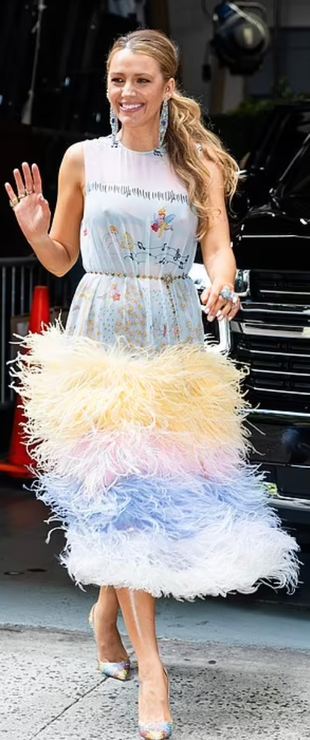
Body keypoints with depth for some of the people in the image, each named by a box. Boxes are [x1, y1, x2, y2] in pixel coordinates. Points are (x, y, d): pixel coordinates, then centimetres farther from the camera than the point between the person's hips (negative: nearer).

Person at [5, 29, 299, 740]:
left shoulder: (199, 163, 4)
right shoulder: (83, 159, 4)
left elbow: (218, 244, -5)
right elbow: (61, 259, 9)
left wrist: (222, 286, -27)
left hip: (174, 338, 2)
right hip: (101, 335, -1)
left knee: (161, 484, 5)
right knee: (120, 485, -9)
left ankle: (108, 607, 33)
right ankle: (149, 661, -6)